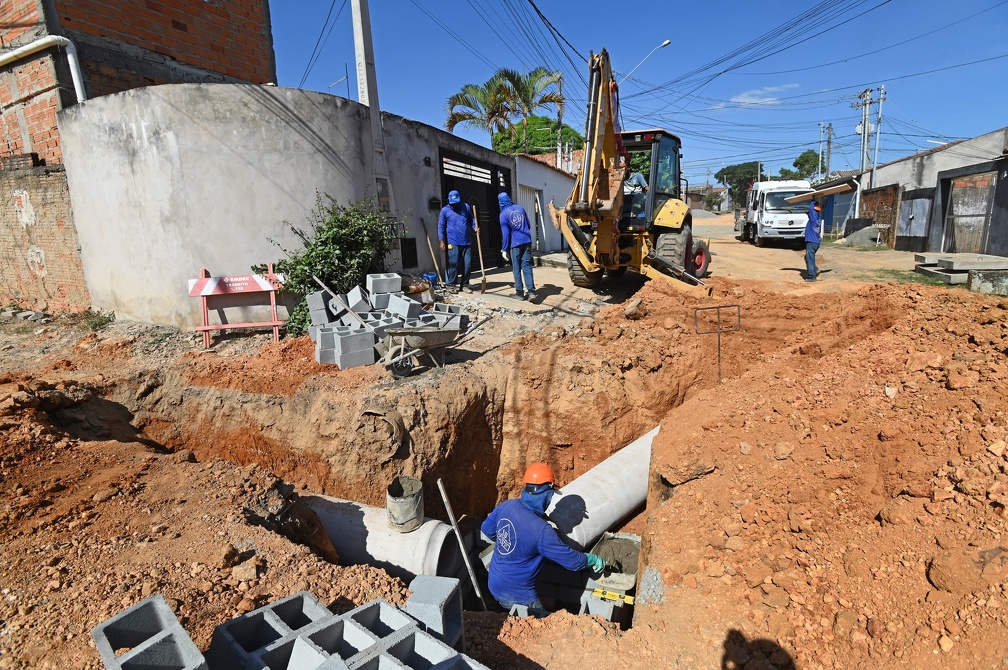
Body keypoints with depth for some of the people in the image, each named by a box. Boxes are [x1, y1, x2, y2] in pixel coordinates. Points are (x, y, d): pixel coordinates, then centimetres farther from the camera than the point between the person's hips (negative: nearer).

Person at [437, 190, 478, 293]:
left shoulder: (466, 207, 10)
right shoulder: (445, 210, 2)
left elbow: (471, 220, 19)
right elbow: (441, 226, 3)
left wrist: (475, 228, -3)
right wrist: (442, 241, -3)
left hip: (467, 242, 3)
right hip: (453, 243, -3)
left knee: (468, 264, 3)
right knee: (454, 264, -5)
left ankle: (464, 285, 15)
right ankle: (451, 285, 6)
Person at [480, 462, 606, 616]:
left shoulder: (506, 506, -12)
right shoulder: (541, 530, -31)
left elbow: (486, 529, 7)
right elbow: (572, 560, -19)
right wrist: (593, 559, 0)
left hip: (495, 585, 7)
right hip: (518, 596, -7)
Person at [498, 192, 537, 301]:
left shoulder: (503, 214, -4)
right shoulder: (520, 208, 10)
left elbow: (505, 233, -6)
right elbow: (529, 225, 18)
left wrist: (504, 249, 0)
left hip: (515, 243, -4)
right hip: (527, 241, 4)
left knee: (516, 268, 6)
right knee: (527, 267, 3)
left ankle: (520, 293, 7)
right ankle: (531, 292, -7)